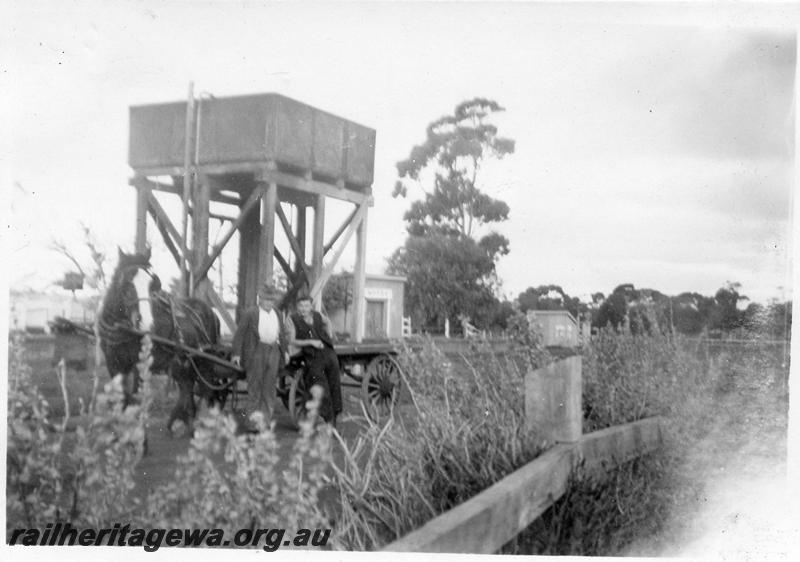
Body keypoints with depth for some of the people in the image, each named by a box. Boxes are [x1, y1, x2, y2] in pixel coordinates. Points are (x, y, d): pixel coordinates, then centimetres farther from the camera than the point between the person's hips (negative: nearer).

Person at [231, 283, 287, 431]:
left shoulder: (278, 315, 13)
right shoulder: (250, 314, -3)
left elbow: (282, 335, 21)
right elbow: (239, 334, -4)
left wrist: (284, 351, 14)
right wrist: (237, 353, -9)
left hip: (273, 351, 5)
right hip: (256, 352, -4)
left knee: (269, 387, 6)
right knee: (254, 386, 0)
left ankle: (266, 420, 13)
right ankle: (251, 419, 9)